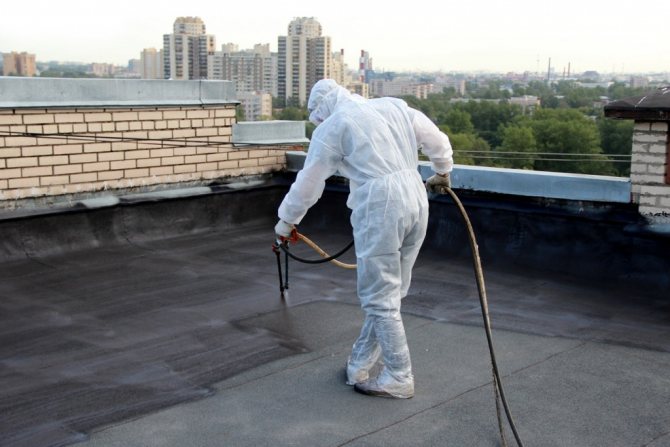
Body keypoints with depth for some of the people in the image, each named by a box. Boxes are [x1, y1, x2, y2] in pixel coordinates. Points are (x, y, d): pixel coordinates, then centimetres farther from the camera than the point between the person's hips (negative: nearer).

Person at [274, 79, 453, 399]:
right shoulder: (393, 106, 17)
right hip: (415, 200, 7)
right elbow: (437, 140, 19)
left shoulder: (332, 126, 2)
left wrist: (286, 220, 20)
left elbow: (309, 181, 6)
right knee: (388, 293, 14)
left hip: (380, 208, -7)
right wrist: (442, 172, 38)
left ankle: (399, 378, 13)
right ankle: (360, 365, 26)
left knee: (380, 298, 4)